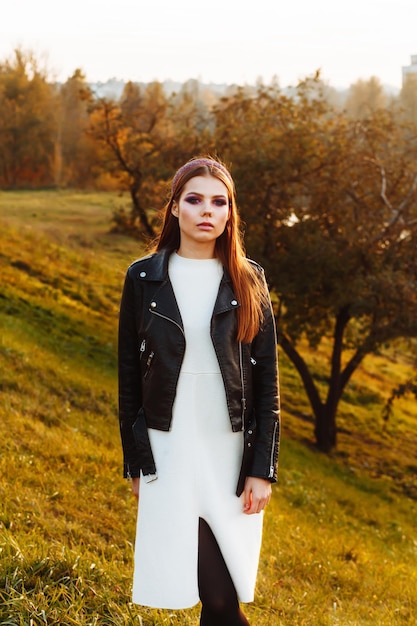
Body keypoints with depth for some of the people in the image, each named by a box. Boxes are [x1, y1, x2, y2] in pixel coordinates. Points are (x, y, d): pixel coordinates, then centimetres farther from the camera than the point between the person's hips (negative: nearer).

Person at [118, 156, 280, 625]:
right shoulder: (144, 278, 2)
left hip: (233, 450, 1)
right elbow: (129, 376, 6)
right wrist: (135, 463, 6)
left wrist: (262, 468, -3)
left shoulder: (248, 282, 3)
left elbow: (267, 382, 2)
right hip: (169, 450, -1)